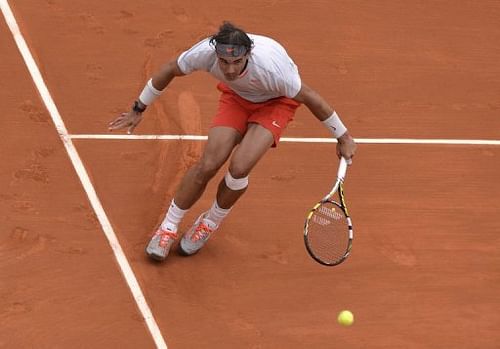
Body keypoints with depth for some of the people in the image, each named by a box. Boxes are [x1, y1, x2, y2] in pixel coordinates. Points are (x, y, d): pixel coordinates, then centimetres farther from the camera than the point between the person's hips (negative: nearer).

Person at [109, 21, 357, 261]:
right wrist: (138, 110, 1)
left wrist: (343, 137, -14)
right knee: (208, 165, -11)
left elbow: (308, 96, -25)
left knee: (239, 168, -20)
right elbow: (170, 70, -9)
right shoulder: (206, 52, -32)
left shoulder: (269, 66, -42)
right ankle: (167, 228, 9)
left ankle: (209, 224, 10)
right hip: (236, 96, 3)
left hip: (276, 101, -3)